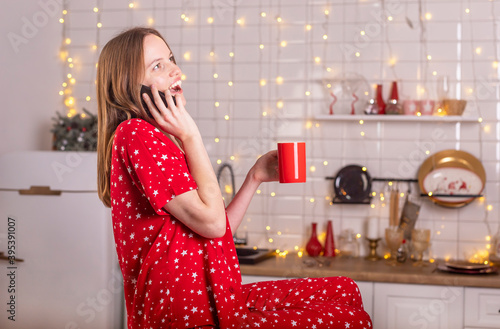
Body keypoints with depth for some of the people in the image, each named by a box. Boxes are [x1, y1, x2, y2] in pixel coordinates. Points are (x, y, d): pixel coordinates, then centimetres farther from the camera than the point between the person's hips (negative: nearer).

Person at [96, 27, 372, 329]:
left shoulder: (164, 141, 16)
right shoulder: (134, 134, -15)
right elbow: (212, 223, -20)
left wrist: (255, 178, 10)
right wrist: (190, 136, -14)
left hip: (218, 299, 10)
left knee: (345, 291, 12)